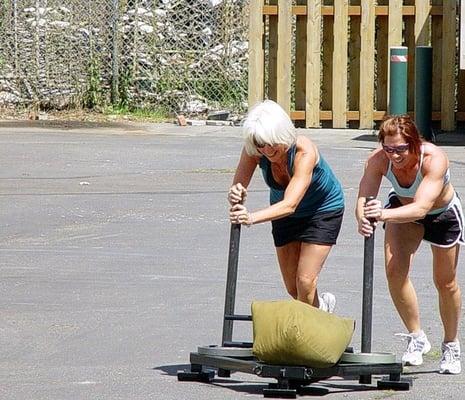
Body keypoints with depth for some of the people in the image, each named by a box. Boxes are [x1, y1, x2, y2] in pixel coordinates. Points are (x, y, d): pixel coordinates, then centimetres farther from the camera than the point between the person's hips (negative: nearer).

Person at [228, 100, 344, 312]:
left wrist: (252, 217, -65)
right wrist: (236, 195, -55)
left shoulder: (304, 151, -39)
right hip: (285, 214, 5)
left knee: (305, 281, -14)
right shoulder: (253, 151, -27)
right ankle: (321, 306, 39)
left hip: (323, 209, -5)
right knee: (292, 288, 8)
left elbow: (290, 204, -49)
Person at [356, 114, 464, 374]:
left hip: (443, 213, -2)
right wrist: (363, 218, -63)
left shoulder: (434, 159, -41)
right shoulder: (379, 160, -31)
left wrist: (385, 214, -68)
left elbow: (421, 207, -52)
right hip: (403, 209, 2)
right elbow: (364, 199, -39)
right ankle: (417, 337, -2)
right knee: (395, 270, -19)